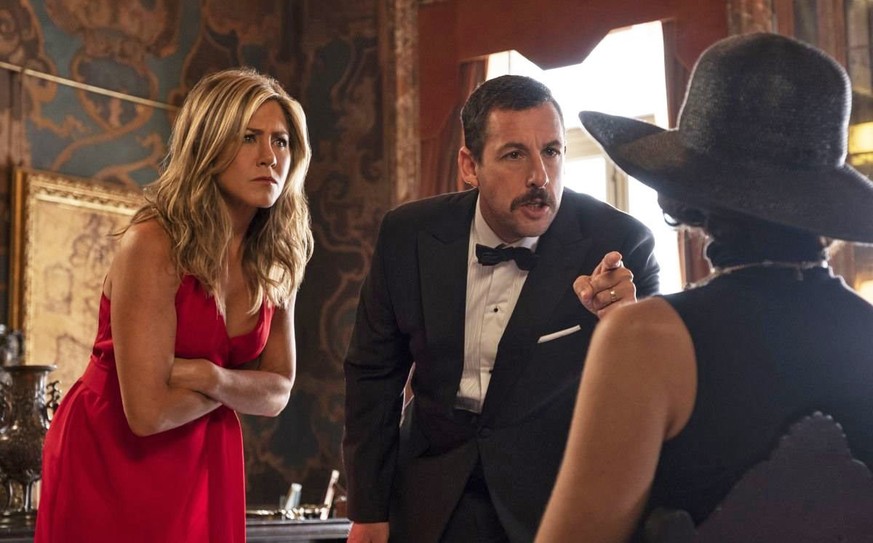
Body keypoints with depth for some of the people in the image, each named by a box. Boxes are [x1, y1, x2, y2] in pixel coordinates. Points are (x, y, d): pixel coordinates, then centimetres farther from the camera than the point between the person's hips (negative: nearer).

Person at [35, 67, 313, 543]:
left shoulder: (276, 261, -4)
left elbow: (277, 393, -1)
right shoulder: (153, 245, -22)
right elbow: (149, 410, -25)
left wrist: (212, 378, -20)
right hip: (109, 456, -5)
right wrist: (241, 383, -10)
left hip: (203, 462, 6)